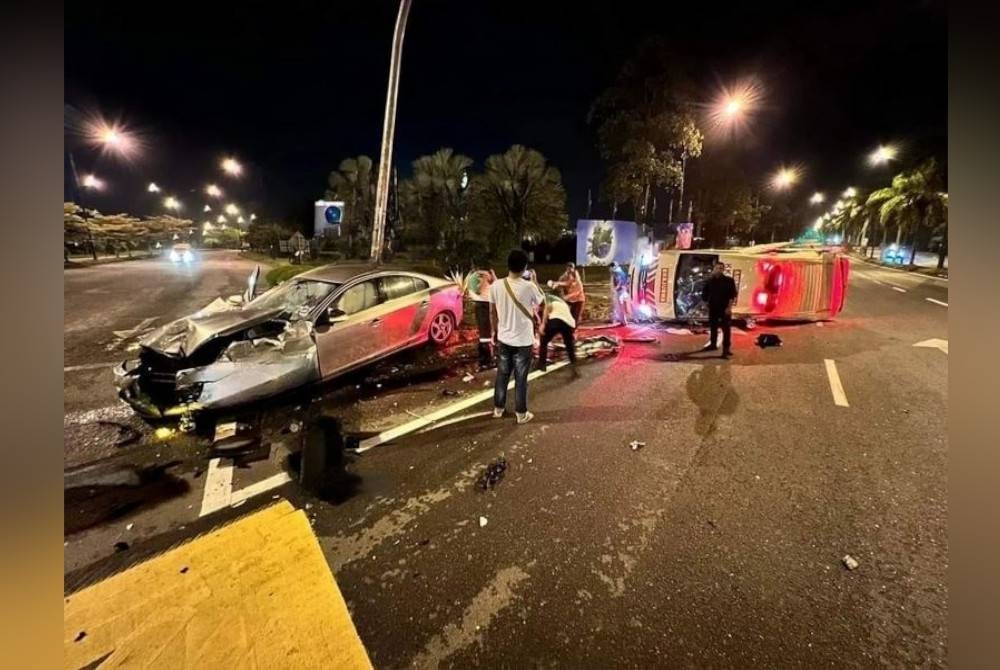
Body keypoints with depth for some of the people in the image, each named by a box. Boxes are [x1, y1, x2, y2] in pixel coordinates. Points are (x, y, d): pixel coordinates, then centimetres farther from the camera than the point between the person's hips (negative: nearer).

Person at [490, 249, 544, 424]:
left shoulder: (496, 286, -8)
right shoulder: (529, 287, -18)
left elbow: (492, 312, 3)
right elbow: (542, 303, 2)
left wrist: (494, 331, 18)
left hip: (503, 339, 3)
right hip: (523, 341, -3)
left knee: (502, 375, 18)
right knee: (521, 379, 8)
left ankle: (498, 408, 30)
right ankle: (521, 413, 19)